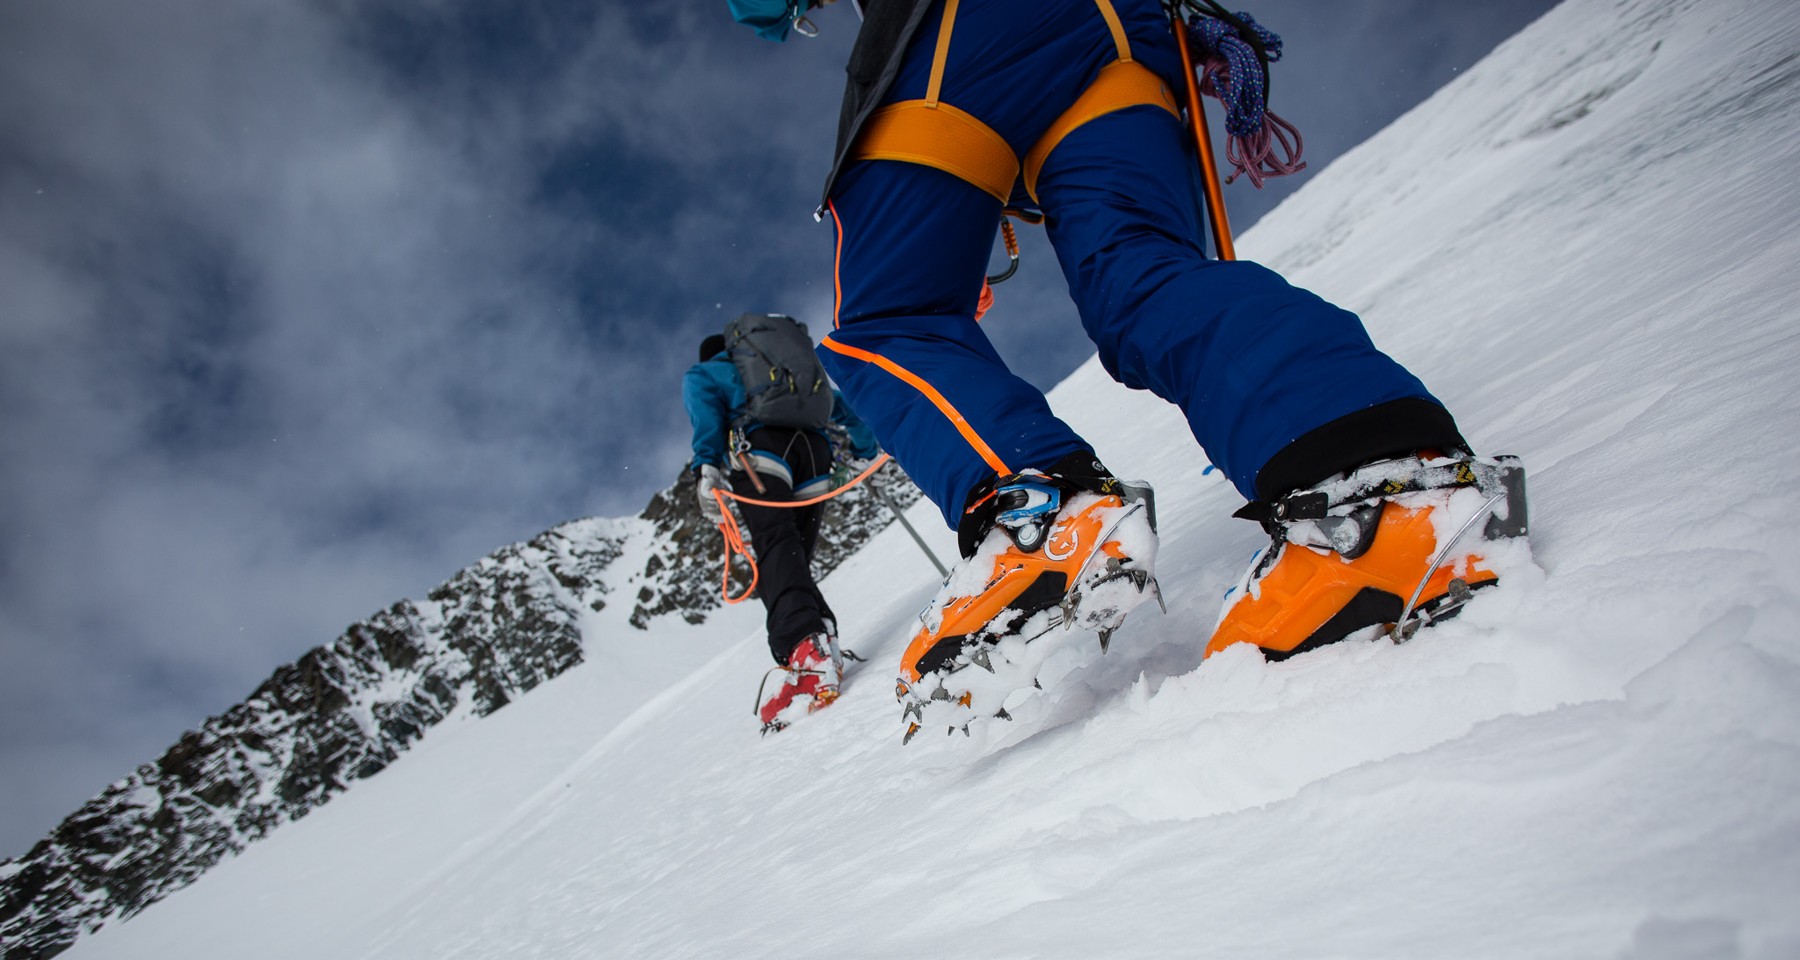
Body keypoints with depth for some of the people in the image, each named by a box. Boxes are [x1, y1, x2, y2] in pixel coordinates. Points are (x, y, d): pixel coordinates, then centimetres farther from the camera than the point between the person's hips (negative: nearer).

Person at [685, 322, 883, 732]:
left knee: (775, 546, -23)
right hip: (814, 449, 5)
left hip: (762, 447, -5)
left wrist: (706, 466, -12)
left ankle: (804, 647, -48)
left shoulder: (703, 373, 27)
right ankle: (823, 643, -17)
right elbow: (843, 407, 40)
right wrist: (865, 450, 52)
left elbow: (704, 401, 2)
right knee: (796, 557, 6)